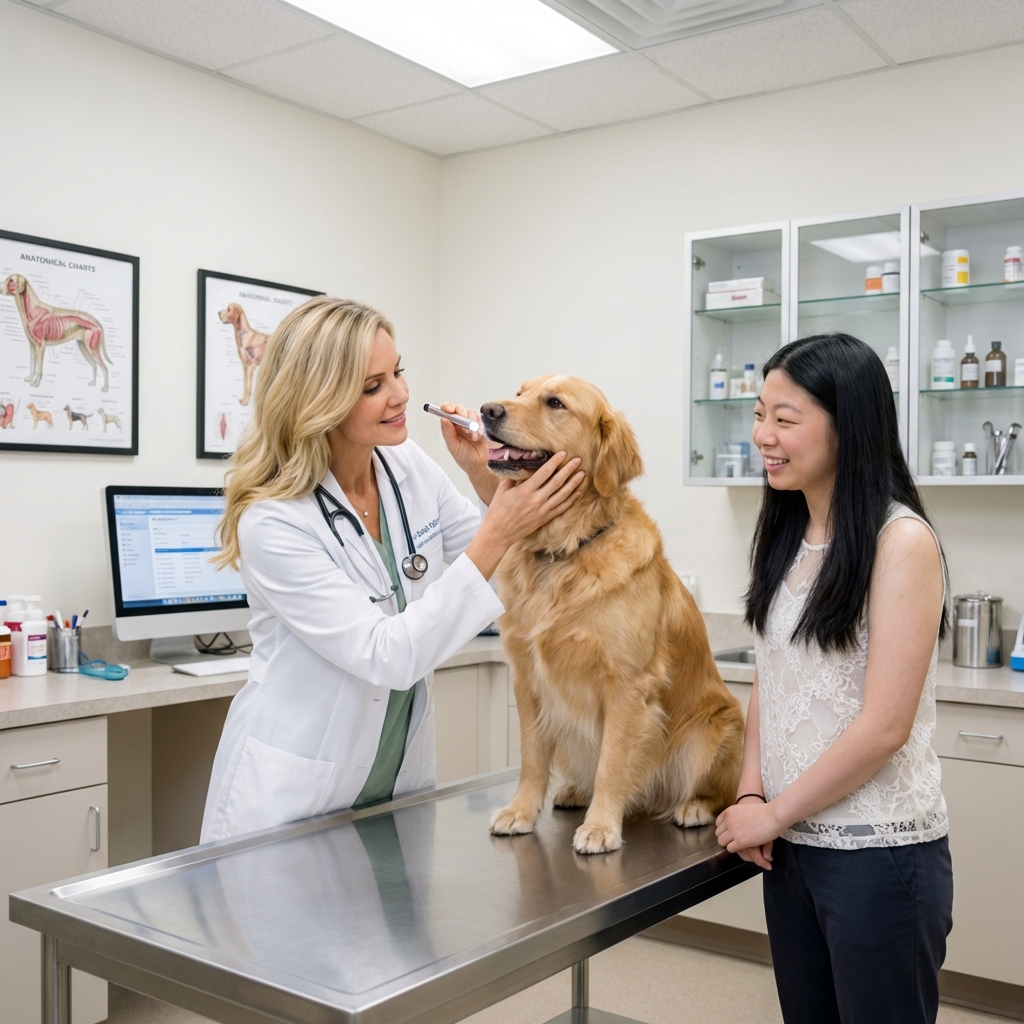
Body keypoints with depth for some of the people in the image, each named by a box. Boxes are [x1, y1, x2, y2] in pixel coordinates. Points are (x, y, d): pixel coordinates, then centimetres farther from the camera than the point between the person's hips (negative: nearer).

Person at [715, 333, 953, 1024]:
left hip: (879, 850, -6)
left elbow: (885, 726, -19)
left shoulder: (901, 540, -16)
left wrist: (774, 812, -11)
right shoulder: (785, 534, 5)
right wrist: (751, 794, -3)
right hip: (790, 843, 6)